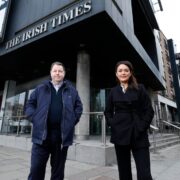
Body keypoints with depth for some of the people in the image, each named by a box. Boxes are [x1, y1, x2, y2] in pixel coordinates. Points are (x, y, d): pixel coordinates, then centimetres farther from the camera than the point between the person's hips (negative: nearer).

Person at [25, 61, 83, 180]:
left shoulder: (71, 90, 9)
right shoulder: (41, 88, 9)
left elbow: (79, 106, 11)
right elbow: (30, 104, 12)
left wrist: (73, 120, 0)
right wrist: (34, 118, -2)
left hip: (62, 134, 1)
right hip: (42, 133, 0)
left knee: (58, 169, 14)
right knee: (36, 168, 5)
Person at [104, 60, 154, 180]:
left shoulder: (140, 88, 4)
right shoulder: (113, 91, 8)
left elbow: (149, 110, 1)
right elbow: (108, 111, 14)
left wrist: (142, 127, -9)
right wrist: (112, 124, 0)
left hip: (138, 135, -1)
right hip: (120, 134, 2)